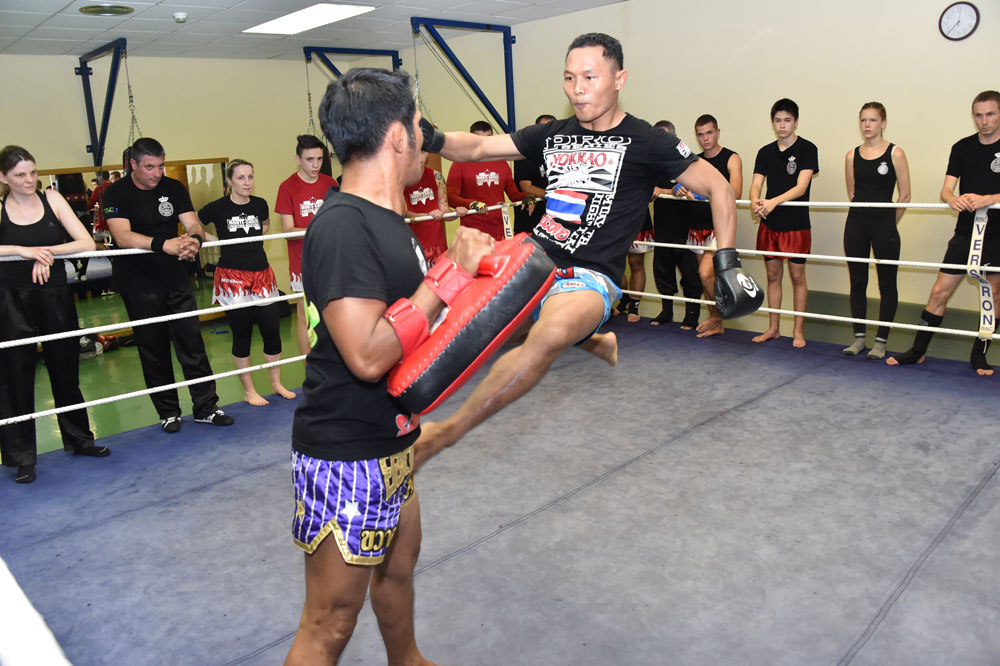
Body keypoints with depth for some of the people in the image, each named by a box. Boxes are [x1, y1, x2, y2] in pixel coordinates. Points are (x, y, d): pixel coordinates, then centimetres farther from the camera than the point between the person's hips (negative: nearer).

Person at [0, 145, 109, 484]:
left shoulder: (52, 199, 1)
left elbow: (86, 243, -7)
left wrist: (47, 252, -17)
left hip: (55, 295, 2)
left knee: (65, 370, 13)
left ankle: (78, 438, 29)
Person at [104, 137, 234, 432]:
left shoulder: (174, 188, 4)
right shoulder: (116, 194, -7)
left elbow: (193, 223, -4)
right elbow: (123, 236, -22)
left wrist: (195, 239, -29)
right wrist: (164, 245, -38)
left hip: (175, 278, 3)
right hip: (138, 284, -3)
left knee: (192, 342, 2)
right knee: (153, 350, 5)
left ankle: (206, 407, 10)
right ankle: (168, 412, 17)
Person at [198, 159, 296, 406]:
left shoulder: (259, 204, 3)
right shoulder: (218, 208, -7)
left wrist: (257, 236, 9)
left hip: (262, 276, 3)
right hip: (232, 278, -3)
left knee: (272, 331, 5)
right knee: (241, 335, 5)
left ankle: (276, 383, 24)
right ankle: (248, 391, 18)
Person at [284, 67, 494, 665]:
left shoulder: (387, 219, 8)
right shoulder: (343, 227, -24)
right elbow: (368, 355, -31)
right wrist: (450, 273, -23)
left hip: (391, 442, 10)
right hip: (346, 457, -10)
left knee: (398, 570, 29)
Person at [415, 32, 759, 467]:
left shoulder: (645, 142, -1)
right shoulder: (553, 135, 13)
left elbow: (719, 189, 4)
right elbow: (477, 147, 12)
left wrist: (727, 265, -3)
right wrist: (432, 139, -7)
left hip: (589, 277, -7)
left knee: (550, 334, -38)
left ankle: (443, 433, -29)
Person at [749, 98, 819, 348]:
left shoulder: (807, 149, -4)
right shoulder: (765, 152, 8)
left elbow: (801, 186, -15)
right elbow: (756, 185, 0)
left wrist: (774, 201, -31)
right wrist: (755, 201, -24)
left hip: (796, 224, -4)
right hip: (769, 224, 4)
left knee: (797, 276, 3)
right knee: (773, 275, 10)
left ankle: (798, 330, 13)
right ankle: (773, 328, 21)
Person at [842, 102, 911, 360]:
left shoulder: (895, 153, -3)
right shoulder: (852, 155, 7)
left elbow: (905, 195, -2)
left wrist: (887, 223, 3)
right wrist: (862, 215, 11)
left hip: (884, 225, -4)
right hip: (856, 224, 4)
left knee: (887, 284, 3)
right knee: (857, 282, 7)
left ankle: (881, 341, 11)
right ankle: (859, 338, 17)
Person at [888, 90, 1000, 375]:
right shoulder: (962, 148, 5)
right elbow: (946, 189, -1)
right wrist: (953, 199, -23)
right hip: (966, 231, 2)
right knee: (939, 291, -1)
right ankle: (918, 350, 8)